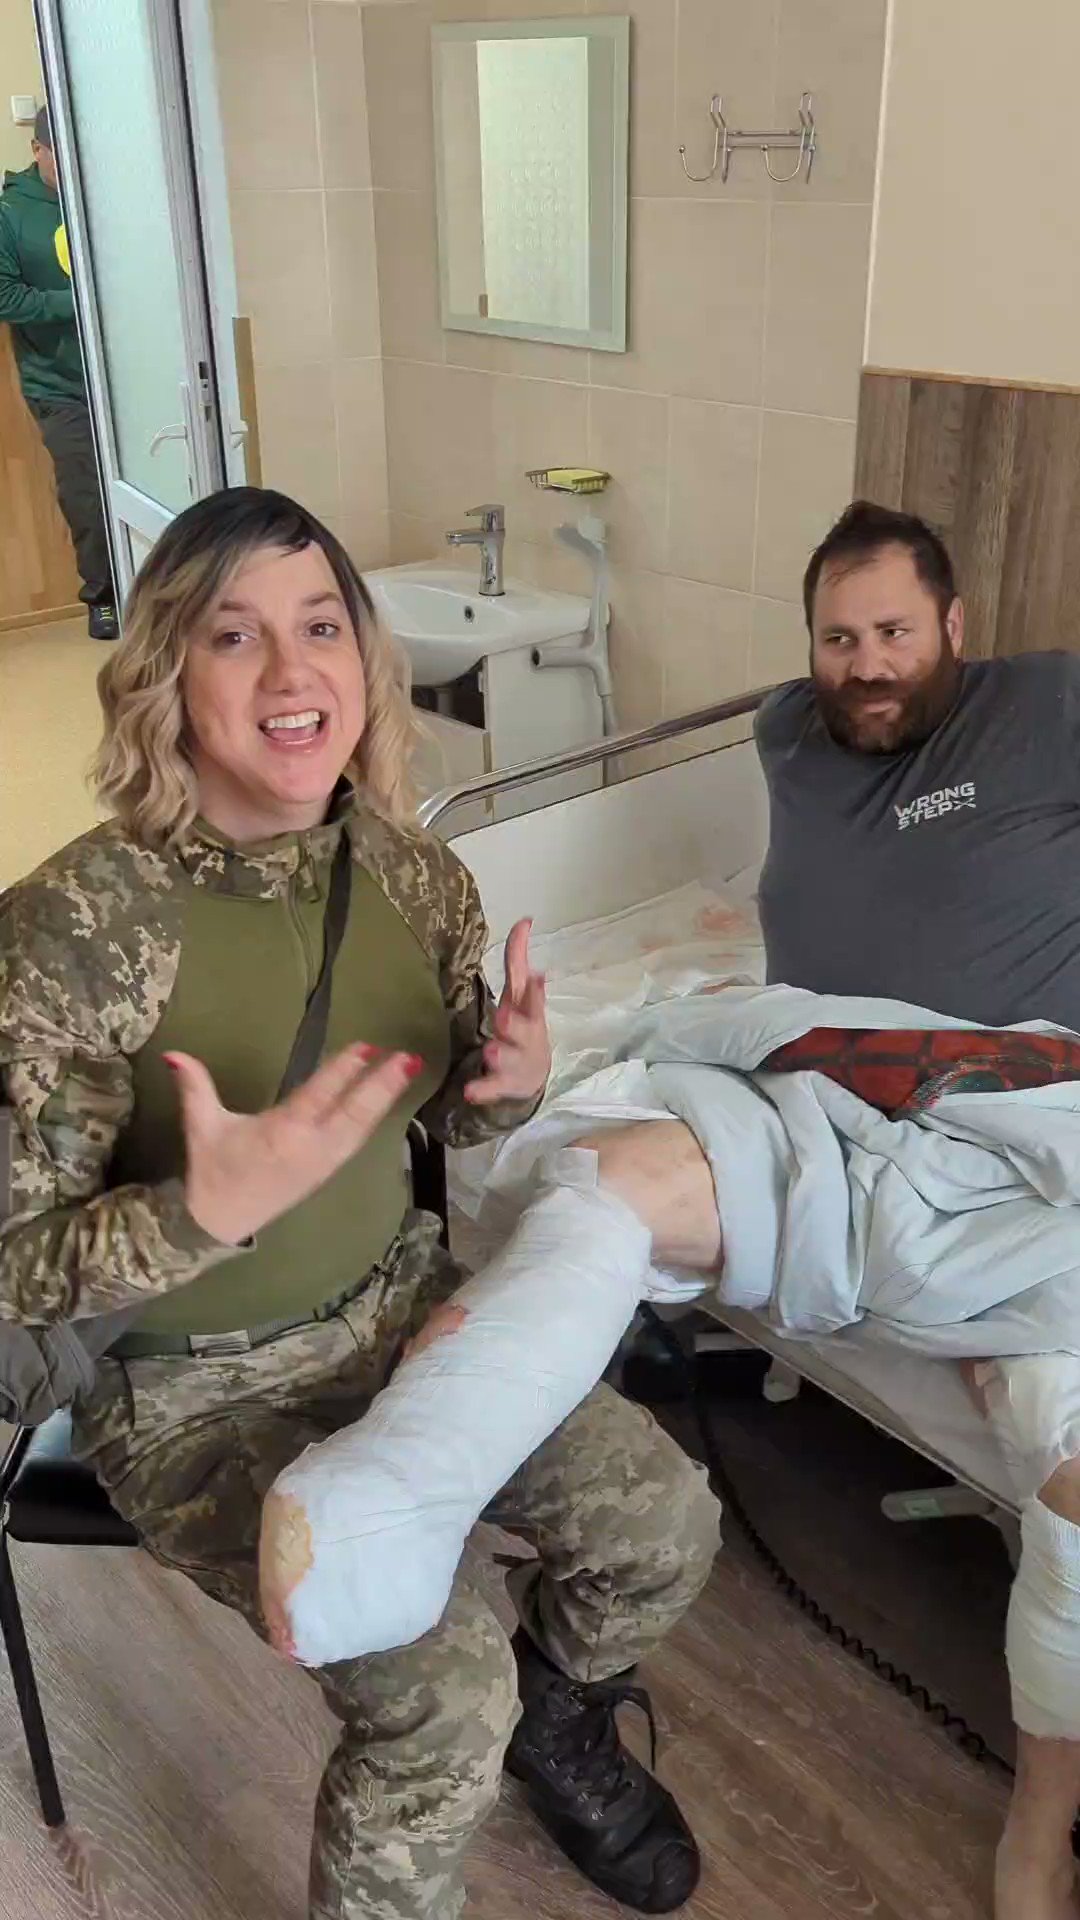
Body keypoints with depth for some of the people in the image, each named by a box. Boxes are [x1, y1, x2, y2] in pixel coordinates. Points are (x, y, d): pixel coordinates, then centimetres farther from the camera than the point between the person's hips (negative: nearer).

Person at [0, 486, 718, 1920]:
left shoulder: (413, 872, -8)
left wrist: (516, 1085, -16)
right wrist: (208, 1210, -36)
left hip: (397, 1305, 5)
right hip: (190, 1388, -5)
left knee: (664, 1522, -2)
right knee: (444, 1689, -19)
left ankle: (556, 1721, 33)